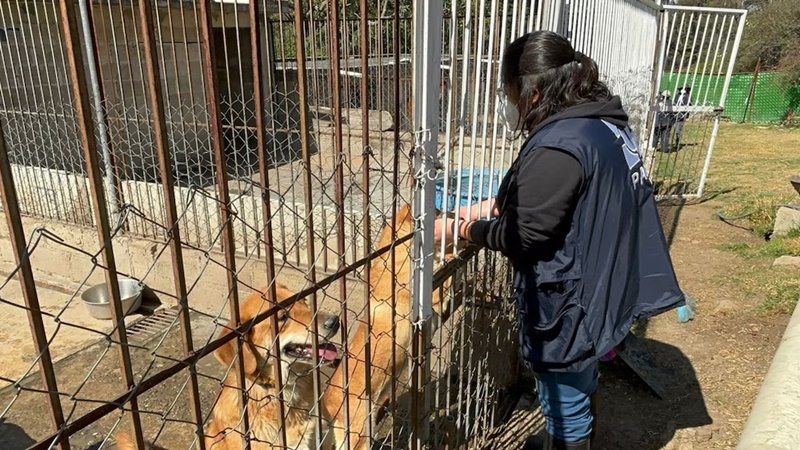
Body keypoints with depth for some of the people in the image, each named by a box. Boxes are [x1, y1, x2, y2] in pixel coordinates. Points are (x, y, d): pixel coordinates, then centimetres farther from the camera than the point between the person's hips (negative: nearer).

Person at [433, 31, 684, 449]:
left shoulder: (557, 147, -27)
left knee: (565, 397, 13)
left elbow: (524, 236, -22)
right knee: (578, 383, 31)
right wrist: (499, 203, 5)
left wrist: (460, 229, -11)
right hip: (597, 288, 10)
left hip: (569, 303, -10)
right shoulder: (602, 122, 4)